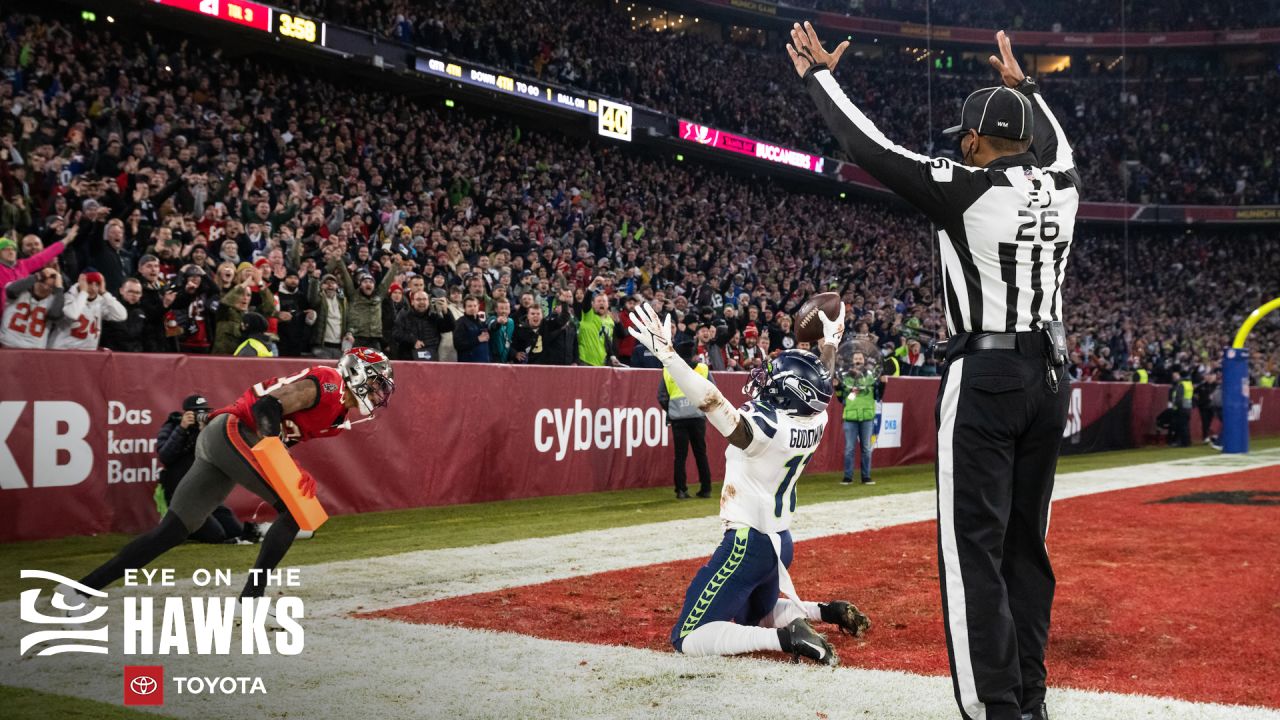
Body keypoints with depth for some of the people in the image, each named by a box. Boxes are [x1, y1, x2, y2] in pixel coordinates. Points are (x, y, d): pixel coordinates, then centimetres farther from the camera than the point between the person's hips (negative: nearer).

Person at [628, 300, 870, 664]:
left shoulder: (765, 427, -25)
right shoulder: (814, 423, -3)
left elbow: (710, 400, -33)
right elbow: (816, 388, 18)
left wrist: (665, 351, -34)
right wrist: (830, 343, 31)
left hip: (747, 544, -9)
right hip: (780, 541, 9)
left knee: (688, 638, -9)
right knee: (752, 619, 33)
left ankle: (785, 637, -19)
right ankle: (826, 611, 17)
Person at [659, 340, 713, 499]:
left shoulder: (668, 371, 2)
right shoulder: (703, 369, 2)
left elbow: (662, 396, 2)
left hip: (677, 419, 0)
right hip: (698, 417, 0)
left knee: (680, 456, 5)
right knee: (700, 453, 11)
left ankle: (681, 490, 2)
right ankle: (705, 489, 14)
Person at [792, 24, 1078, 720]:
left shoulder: (966, 189, -10)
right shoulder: (1060, 188, 8)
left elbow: (869, 146, -5)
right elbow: (1056, 145, 33)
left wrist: (819, 74, 7)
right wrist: (1021, 85, 45)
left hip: (985, 378, -7)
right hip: (1050, 375, 7)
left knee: (974, 547, -5)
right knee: (1025, 544, 13)